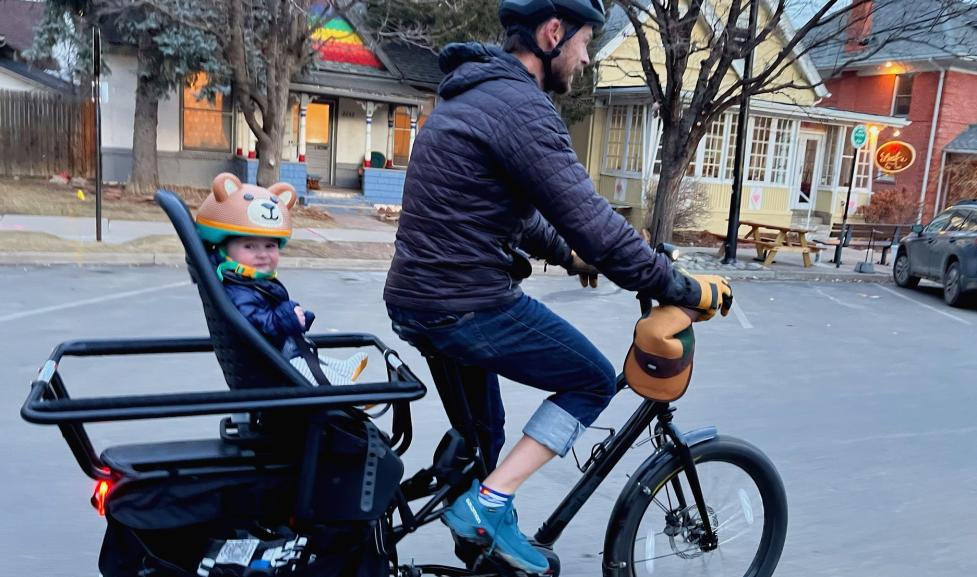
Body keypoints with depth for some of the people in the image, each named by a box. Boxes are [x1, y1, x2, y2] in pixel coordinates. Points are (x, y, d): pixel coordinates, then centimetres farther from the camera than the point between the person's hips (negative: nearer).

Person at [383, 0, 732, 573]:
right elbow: (593, 221, -22)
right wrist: (685, 289, -13)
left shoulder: (473, 94, 16)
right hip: (469, 305, -10)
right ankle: (489, 504, 3)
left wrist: (566, 253, 32)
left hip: (418, 298, 10)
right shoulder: (520, 105, -17)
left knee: (481, 436, 26)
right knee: (594, 380, 7)